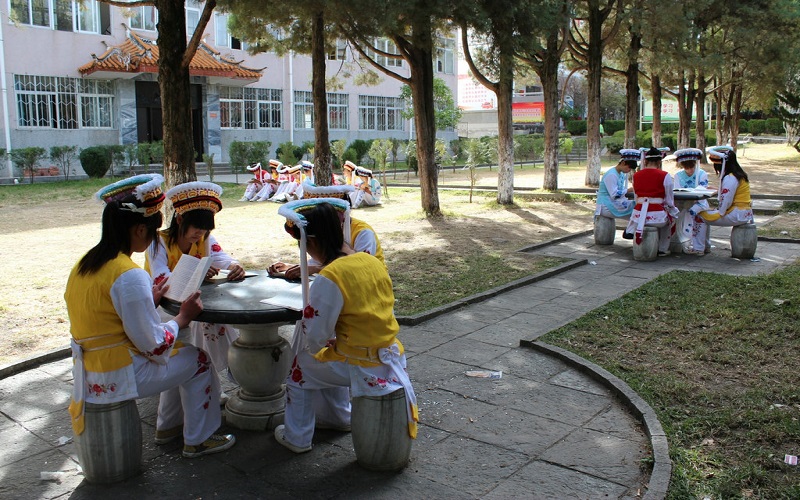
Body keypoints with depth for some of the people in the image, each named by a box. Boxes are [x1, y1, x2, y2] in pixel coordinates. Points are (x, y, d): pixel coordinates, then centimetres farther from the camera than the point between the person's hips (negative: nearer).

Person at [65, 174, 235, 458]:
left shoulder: (85, 264, 3)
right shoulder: (129, 275, -25)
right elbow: (153, 345, -21)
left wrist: (149, 300, 12)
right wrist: (183, 318, -7)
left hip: (91, 369, 9)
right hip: (117, 376, -9)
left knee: (180, 352, 24)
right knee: (197, 360, 8)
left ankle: (168, 427, 37)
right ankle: (197, 440, 20)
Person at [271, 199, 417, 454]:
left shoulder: (328, 280, -23)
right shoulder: (372, 261, 0)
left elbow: (315, 340, -19)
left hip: (361, 366, -7)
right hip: (390, 355, 7)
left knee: (300, 367, 16)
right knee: (326, 357, 31)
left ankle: (297, 437, 28)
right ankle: (339, 416, 48)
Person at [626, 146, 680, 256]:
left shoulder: (636, 175, 7)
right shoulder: (665, 176, -4)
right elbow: (669, 202, 1)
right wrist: (673, 212, 20)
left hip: (638, 215, 4)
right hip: (657, 216, -3)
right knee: (670, 217, 31)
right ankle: (662, 249, 33)